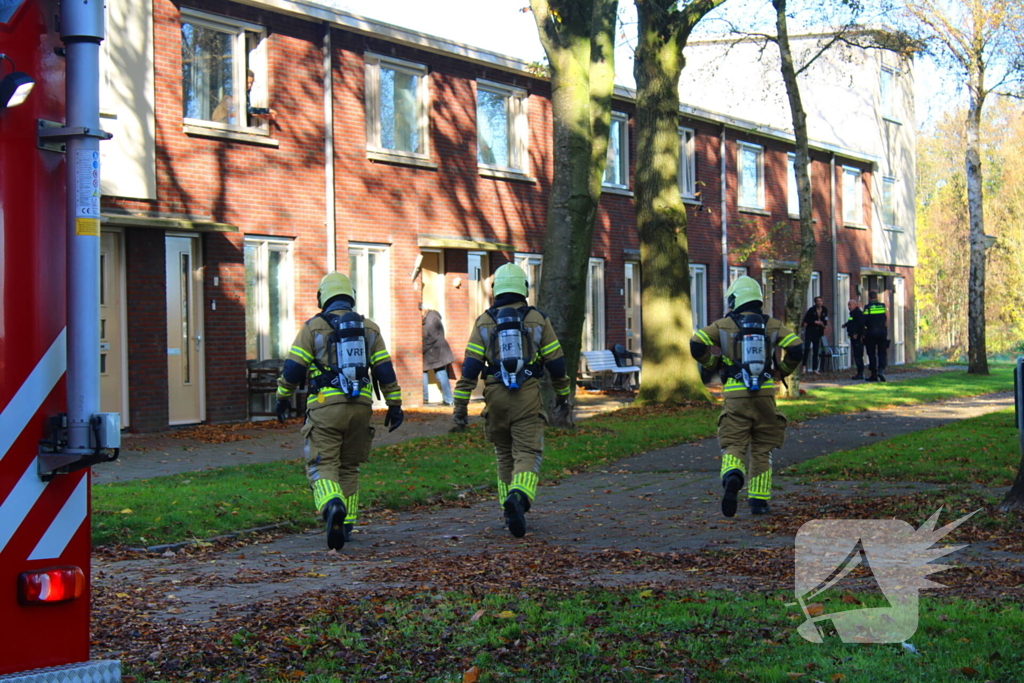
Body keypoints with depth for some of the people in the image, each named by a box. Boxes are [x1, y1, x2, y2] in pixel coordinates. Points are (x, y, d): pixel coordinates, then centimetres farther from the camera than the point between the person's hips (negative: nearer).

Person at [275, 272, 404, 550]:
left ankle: (333, 507, -33)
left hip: (325, 406, -3)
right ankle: (346, 525, 16)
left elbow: (293, 368, 0)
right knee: (348, 467, 15)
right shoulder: (369, 328, 11)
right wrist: (395, 405, 14)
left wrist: (283, 398, 15)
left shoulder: (313, 327, 1)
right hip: (360, 406, 3)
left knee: (323, 465, -4)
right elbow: (385, 371, 8)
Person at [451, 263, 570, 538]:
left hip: (495, 396, 2)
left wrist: (460, 406, 0)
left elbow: (470, 367, -1)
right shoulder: (538, 319, 4)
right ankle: (519, 498, -32)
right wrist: (562, 393, 23)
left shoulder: (484, 322, 5)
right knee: (527, 454, -5)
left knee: (504, 455, 17)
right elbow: (555, 362, 7)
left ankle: (510, 513, 20)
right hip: (528, 396, -2)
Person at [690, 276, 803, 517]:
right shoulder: (772, 325, 7)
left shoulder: (723, 325, 4)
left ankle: (732, 477, -33)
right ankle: (759, 501, 14)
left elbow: (696, 344, -8)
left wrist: (713, 363, 10)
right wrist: (782, 371, 13)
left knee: (733, 445, -1)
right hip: (765, 393, 2)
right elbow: (796, 348, -4)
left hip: (735, 395, -1)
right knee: (762, 449, 13)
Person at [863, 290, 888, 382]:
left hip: (870, 333, -2)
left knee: (871, 354, 4)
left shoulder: (868, 307, -6)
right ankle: (881, 369, -13)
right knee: (882, 353, 8)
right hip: (882, 332, 2)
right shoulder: (883, 306, 5)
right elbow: (886, 320, 9)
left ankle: (873, 374, 4)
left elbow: (863, 322, -9)